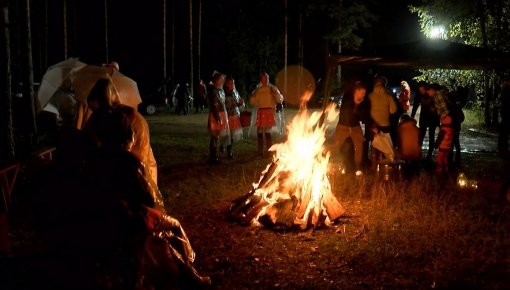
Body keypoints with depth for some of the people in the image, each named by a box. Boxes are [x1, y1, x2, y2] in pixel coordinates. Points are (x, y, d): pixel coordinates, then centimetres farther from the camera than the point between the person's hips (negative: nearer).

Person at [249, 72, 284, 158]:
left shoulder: (272, 89, 3)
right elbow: (254, 102, 19)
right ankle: (259, 152, 12)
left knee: (267, 132, -7)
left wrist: (275, 93, -18)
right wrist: (252, 97, 0)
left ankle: (269, 152, 0)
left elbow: (280, 100, -3)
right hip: (260, 112, 4)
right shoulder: (257, 90, 12)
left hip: (269, 112, -4)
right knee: (259, 132, 4)